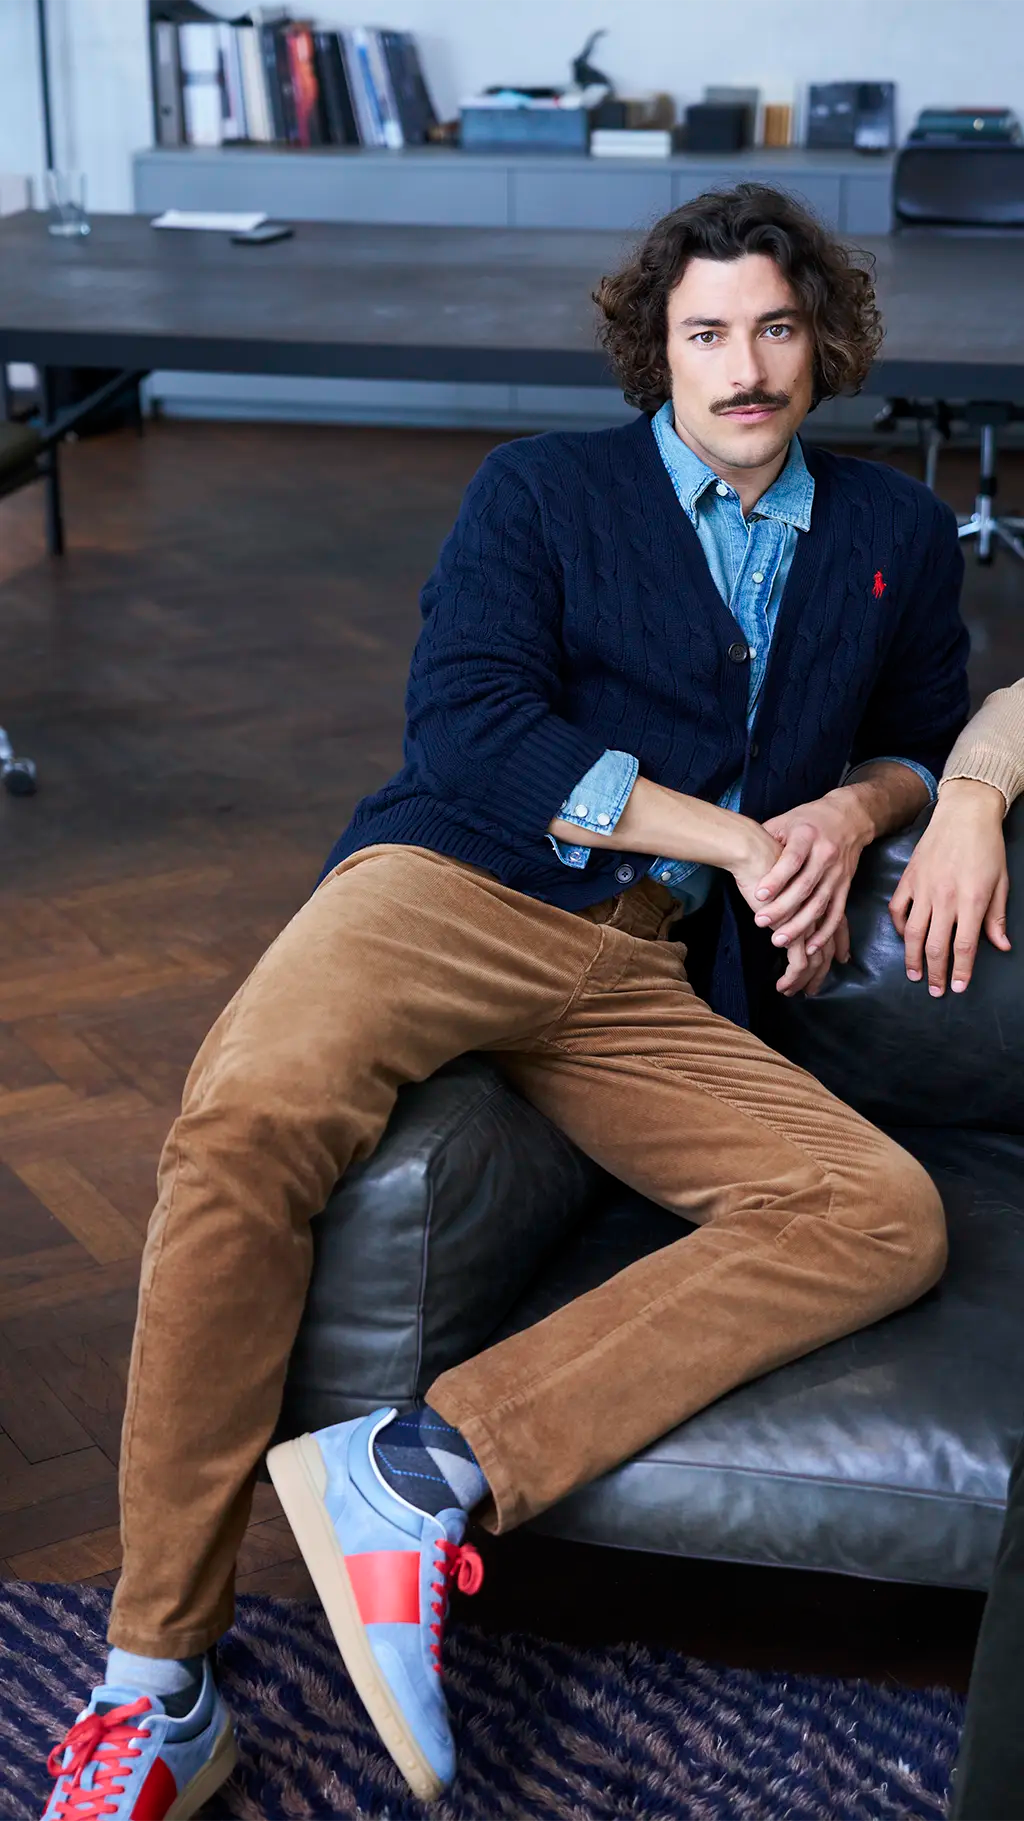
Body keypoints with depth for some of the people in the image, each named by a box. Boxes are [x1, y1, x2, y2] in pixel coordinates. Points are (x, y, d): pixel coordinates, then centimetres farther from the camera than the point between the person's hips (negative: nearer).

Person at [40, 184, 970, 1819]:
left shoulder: (897, 537, 23)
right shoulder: (543, 489, 13)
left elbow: (929, 738, 33)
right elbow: (470, 727, -1)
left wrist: (852, 808, 7)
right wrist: (734, 835, -4)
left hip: (645, 980, 4)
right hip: (460, 887, -3)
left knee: (886, 1217, -24)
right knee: (250, 1111, -35)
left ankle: (424, 1469, -31)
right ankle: (158, 1680, -25)